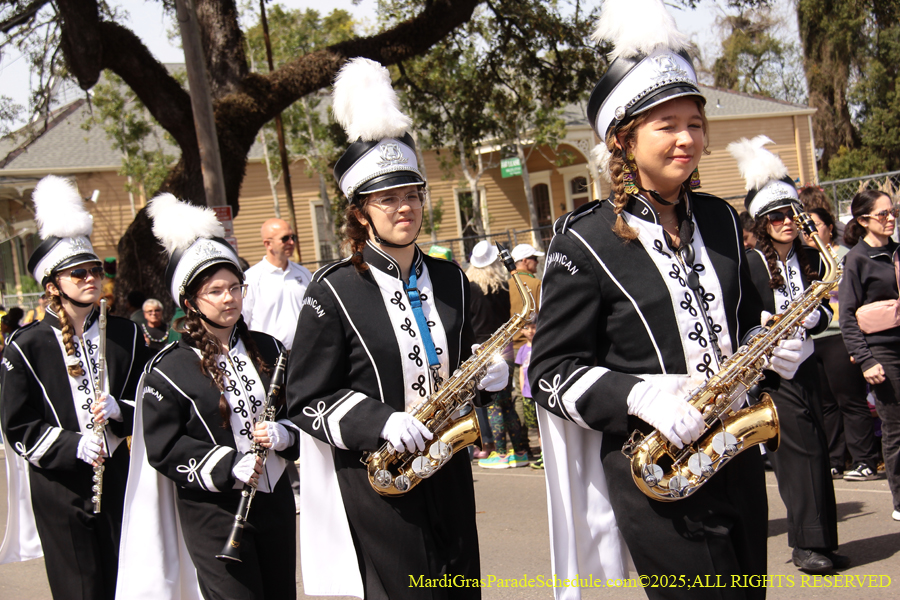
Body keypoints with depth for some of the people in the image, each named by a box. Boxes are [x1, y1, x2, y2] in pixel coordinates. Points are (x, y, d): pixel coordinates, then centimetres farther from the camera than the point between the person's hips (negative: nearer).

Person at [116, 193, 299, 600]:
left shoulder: (268, 350, 6)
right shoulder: (169, 369, -8)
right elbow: (163, 448, -10)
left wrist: (280, 434, -11)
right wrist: (229, 468, -20)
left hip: (274, 499, 5)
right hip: (212, 511, -5)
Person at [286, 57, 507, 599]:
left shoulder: (450, 281, 8)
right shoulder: (334, 290, -7)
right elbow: (306, 399, -6)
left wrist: (490, 370, -3)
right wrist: (379, 421, -21)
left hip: (448, 473, 5)